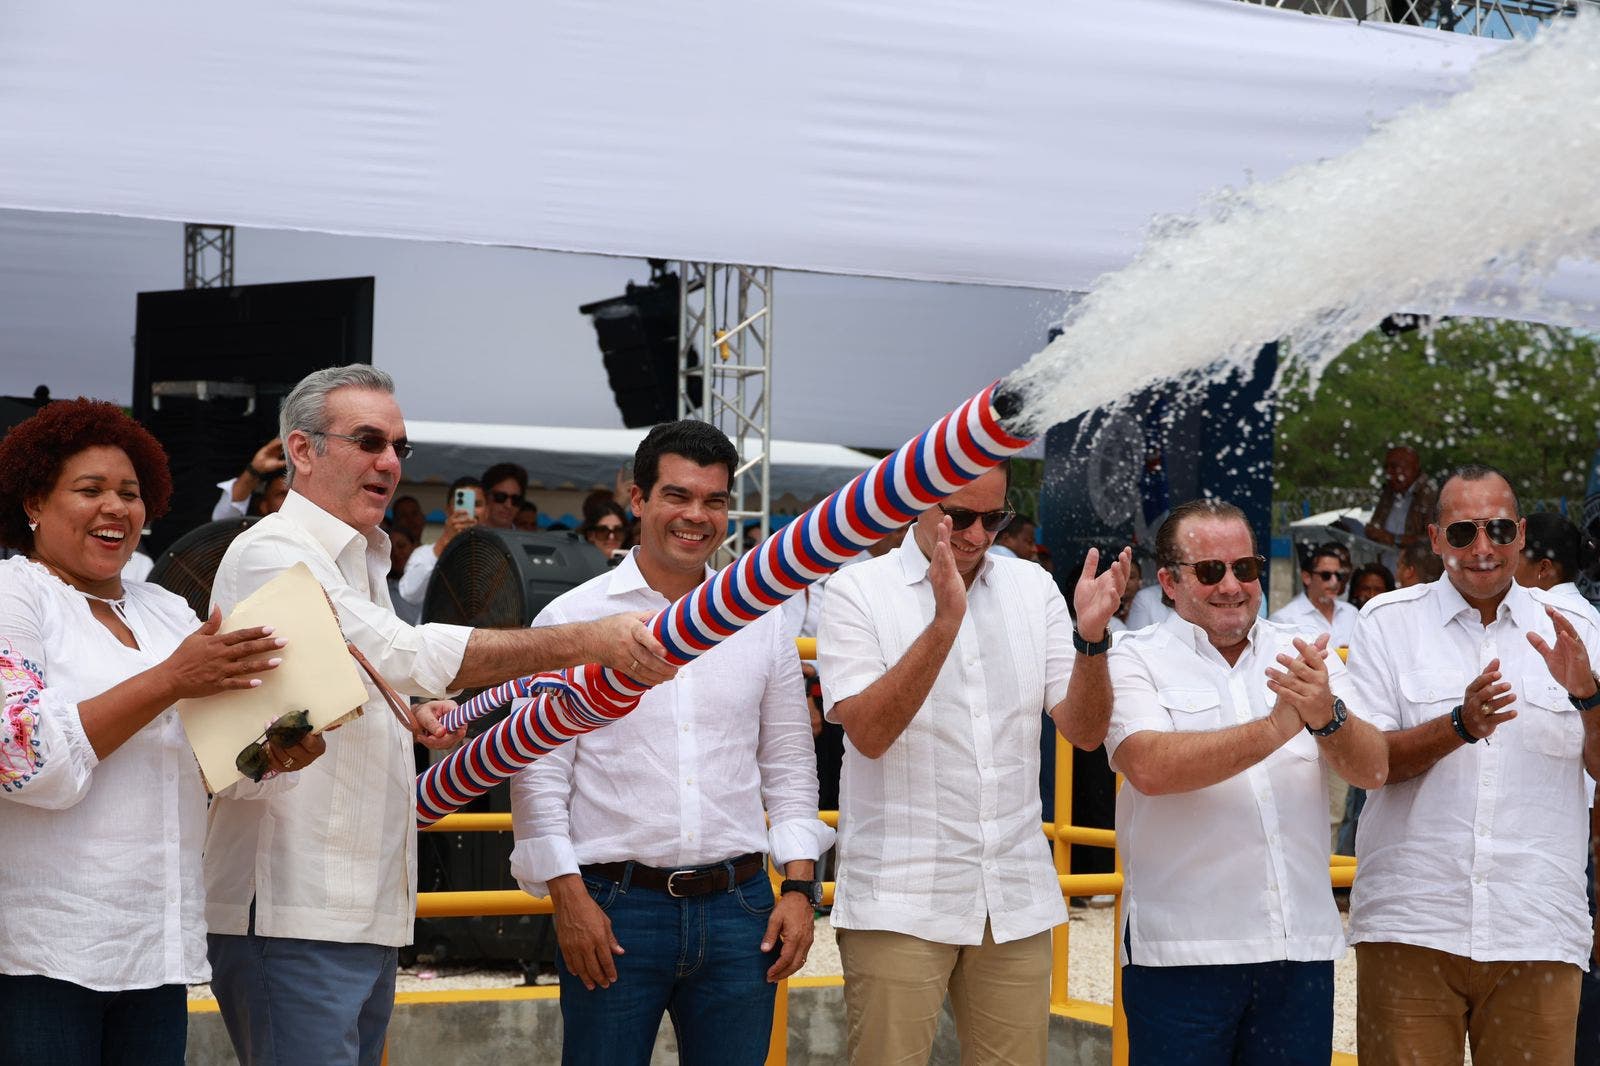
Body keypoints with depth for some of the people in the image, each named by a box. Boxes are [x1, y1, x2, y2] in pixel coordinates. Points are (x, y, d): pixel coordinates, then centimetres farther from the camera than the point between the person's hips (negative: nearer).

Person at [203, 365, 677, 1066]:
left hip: (365, 915, 9)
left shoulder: (356, 562, 21)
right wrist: (586, 642, -31)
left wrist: (406, 716, 12)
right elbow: (407, 654, -26)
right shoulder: (272, 555, -12)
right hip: (291, 918, -9)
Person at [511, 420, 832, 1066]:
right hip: (613, 907, -3)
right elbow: (537, 773, -2)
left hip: (739, 907, 3)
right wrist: (568, 895, -9)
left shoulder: (762, 623, 10)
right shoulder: (571, 619, 0)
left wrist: (799, 887, 5)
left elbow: (790, 768, 14)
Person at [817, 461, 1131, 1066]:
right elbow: (868, 733, -16)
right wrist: (944, 622, -25)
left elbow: (1084, 732, 4)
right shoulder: (857, 592, -3)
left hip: (1017, 902, 4)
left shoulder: (1033, 588, 10)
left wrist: (1091, 637, -14)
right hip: (900, 900, -4)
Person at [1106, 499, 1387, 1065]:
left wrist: (1327, 715, -21)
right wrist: (1277, 727, -21)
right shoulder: (1137, 660, 1)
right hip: (1181, 950, -3)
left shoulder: (1307, 655, 11)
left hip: (1303, 947, 3)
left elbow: (1372, 769, 0)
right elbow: (1150, 768, -17)